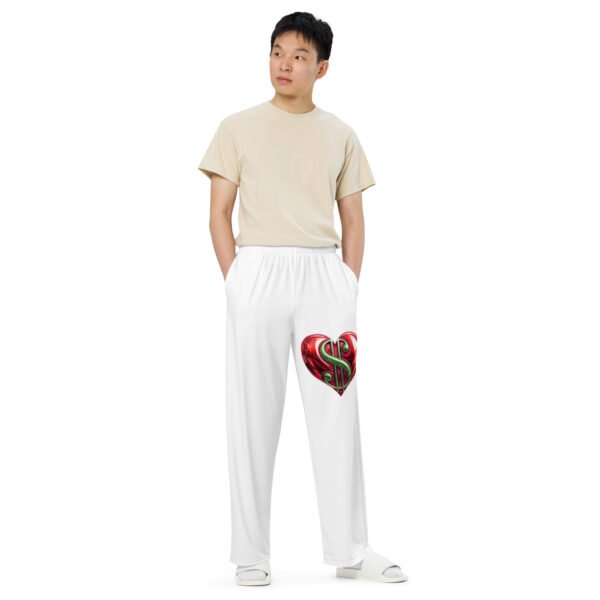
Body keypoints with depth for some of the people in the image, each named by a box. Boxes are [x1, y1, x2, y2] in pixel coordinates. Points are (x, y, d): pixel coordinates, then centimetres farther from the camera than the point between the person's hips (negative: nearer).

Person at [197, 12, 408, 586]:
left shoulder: (340, 135, 13)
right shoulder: (238, 128, 7)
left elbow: (353, 221, 13)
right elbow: (219, 214, 4)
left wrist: (348, 291, 2)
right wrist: (237, 287, -5)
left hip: (324, 273, 2)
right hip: (257, 270, -2)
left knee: (337, 412, 0)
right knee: (253, 414, 0)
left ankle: (349, 549, 8)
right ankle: (251, 554, 7)